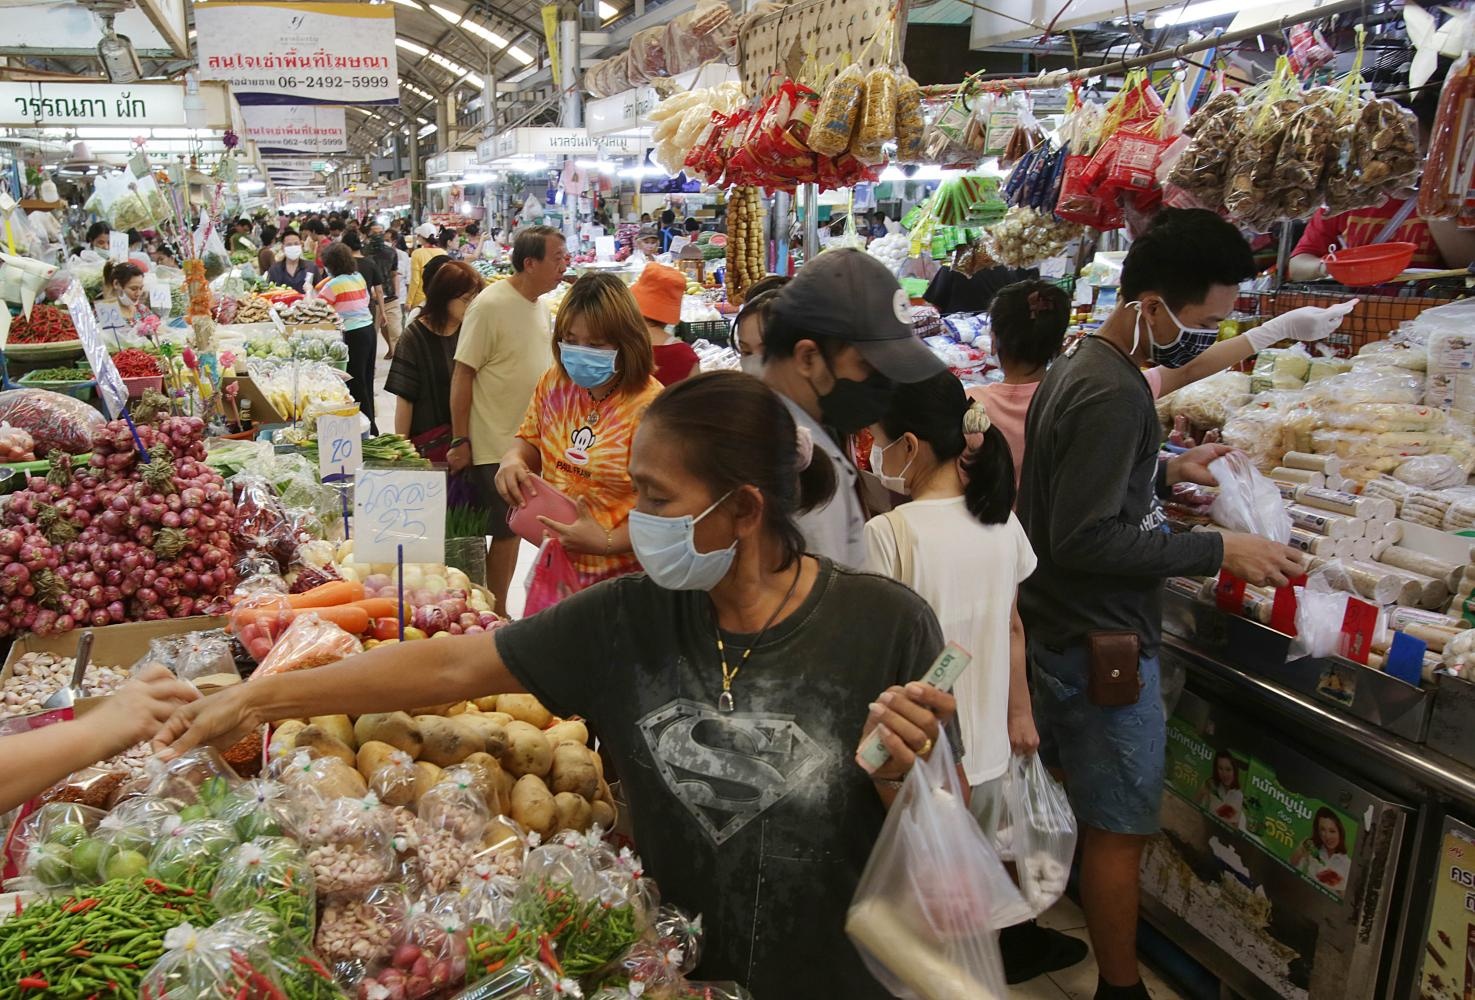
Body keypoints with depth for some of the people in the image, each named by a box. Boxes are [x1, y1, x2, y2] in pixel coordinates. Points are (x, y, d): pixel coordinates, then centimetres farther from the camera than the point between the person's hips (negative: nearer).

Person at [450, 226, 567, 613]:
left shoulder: (540, 305, 9)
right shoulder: (490, 305, -15)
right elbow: (463, 374, -14)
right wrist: (460, 441, -14)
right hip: (498, 446, -8)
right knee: (507, 530, 0)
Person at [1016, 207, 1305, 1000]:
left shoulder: (1075, 364, 7)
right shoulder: (1112, 393, -24)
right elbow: (1084, 541, -26)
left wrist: (1167, 470, 8)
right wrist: (1218, 551, -20)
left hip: (1051, 630, 10)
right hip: (1098, 645, -10)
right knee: (1119, 831, 4)